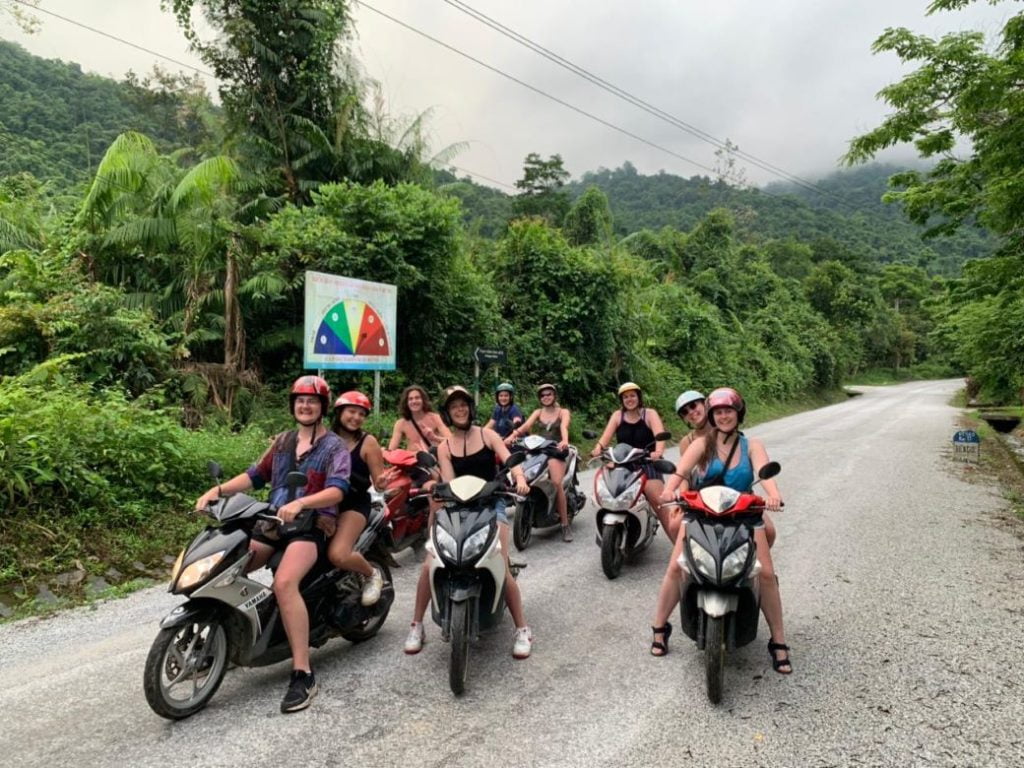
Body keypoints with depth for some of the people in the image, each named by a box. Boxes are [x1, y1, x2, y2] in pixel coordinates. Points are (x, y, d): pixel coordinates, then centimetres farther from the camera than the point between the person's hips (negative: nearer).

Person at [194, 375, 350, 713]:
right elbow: (256, 475, 17)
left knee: (284, 582, -31)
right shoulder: (283, 441, 20)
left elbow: (337, 490, -18)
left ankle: (303, 675, -26)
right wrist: (218, 490, 1)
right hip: (272, 523, 7)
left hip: (312, 525, -7)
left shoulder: (335, 447, -2)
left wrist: (300, 503, -35)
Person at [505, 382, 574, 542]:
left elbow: (564, 427, -18)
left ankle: (565, 524, -20)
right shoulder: (538, 412, 15)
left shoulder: (563, 412, 4)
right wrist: (512, 436, -23)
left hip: (556, 451, -4)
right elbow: (525, 426, -3)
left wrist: (564, 441, -40)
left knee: (556, 483, -27)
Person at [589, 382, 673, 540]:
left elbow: (660, 435, -14)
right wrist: (598, 449, -24)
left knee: (660, 501, -18)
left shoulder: (650, 414, 3)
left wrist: (658, 452, -35)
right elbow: (605, 437, -2)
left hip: (646, 464, -3)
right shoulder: (617, 415, 11)